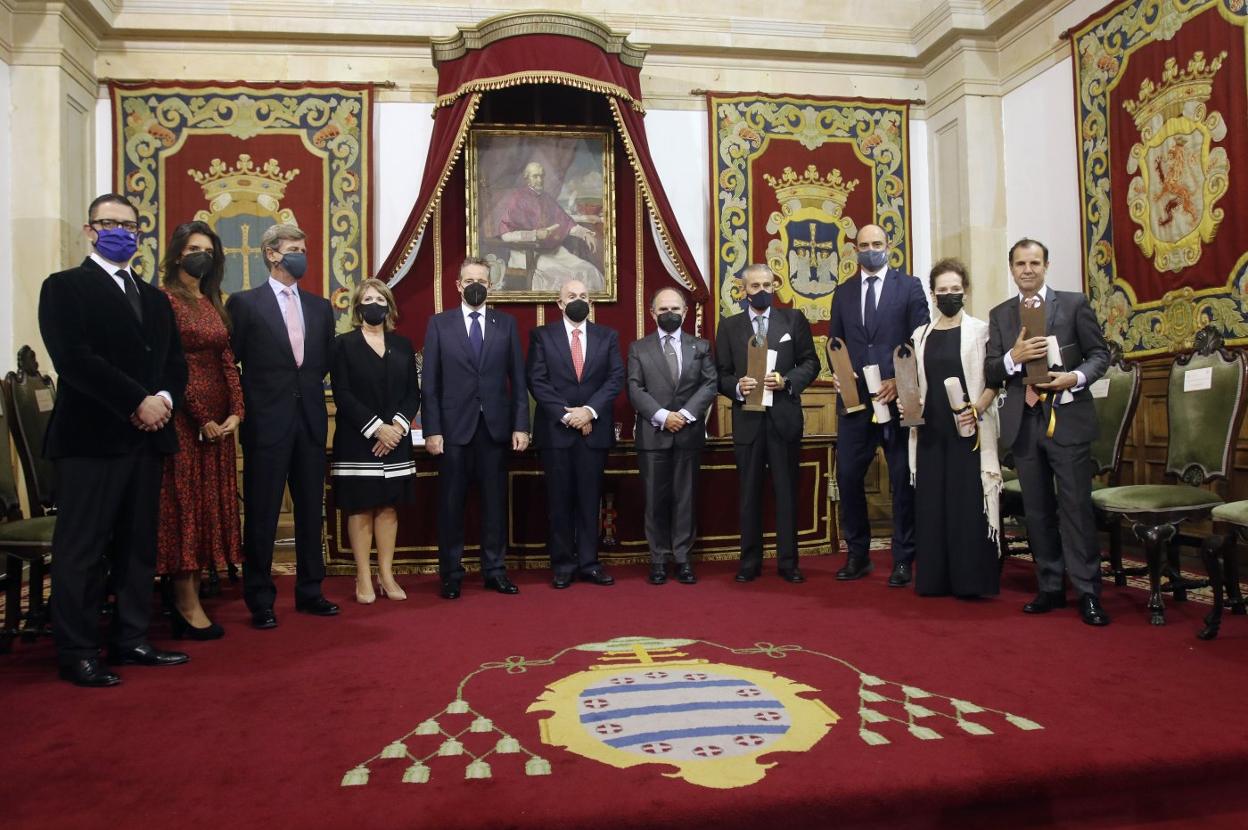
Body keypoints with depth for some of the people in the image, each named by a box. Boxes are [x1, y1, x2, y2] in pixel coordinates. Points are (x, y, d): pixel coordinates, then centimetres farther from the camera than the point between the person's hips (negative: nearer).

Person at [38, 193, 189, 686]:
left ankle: (131, 640, 19)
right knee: (82, 549, -1)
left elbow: (175, 362, 15)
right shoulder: (64, 287, -1)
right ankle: (76, 653, 7)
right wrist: (138, 402, -17)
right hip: (91, 437, -6)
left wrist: (165, 399, -6)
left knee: (139, 546, 10)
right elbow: (74, 359, -14)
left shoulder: (154, 298, 20)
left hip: (146, 437, 7)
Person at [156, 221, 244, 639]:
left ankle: (187, 600, 16)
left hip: (219, 419, 7)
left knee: (210, 505, 8)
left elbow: (227, 362, 10)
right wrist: (202, 418, -14)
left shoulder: (213, 304, 15)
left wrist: (235, 411, -3)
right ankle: (188, 606, 2)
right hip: (185, 417, -7)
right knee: (185, 504, -4)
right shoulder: (166, 300, -6)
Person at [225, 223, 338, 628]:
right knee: (262, 514, 2)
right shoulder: (244, 303, -2)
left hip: (311, 420, 5)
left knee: (310, 510, 10)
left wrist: (308, 390, 10)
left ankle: (309, 591, 21)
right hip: (266, 422, -4)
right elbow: (231, 361, 0)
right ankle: (260, 601, 12)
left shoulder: (320, 307, 12)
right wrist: (251, 402, 1)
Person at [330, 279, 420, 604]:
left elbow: (413, 392, 6)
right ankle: (363, 579, 7)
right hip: (357, 440, -3)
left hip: (396, 439, 3)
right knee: (360, 509, 0)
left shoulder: (403, 345, 11)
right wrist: (375, 427, -16)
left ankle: (386, 575, 13)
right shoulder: (344, 344, 1)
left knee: (388, 507, 6)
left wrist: (398, 424, -11)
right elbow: (342, 394, -8)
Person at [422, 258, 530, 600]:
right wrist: (431, 430, -6)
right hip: (454, 427, -1)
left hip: (496, 426, 1)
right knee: (450, 504, 5)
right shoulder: (439, 324, 4)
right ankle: (450, 574, 15)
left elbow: (518, 378, 5)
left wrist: (521, 425, -1)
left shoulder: (506, 323, 7)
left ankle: (495, 570, 17)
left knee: (495, 501, 7)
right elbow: (430, 383, 0)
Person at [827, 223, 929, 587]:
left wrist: (900, 381, -14)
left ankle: (903, 560, 15)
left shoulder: (909, 286, 3)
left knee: (903, 480, 4)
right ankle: (858, 554, 17)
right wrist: (839, 373, -6)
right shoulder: (843, 292, 13)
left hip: (899, 396, -3)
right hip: (855, 397, 3)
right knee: (848, 476, 1)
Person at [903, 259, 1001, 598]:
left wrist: (977, 410, -18)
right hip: (931, 430, 4)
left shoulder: (980, 330, 1)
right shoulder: (920, 335, 12)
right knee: (931, 502, 5)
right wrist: (906, 404, -3)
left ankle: (970, 578, 5)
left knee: (968, 501, -4)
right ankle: (934, 578, 12)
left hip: (969, 429, -4)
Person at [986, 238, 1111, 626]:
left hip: (1067, 418, -3)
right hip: (1023, 422, 3)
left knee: (1076, 507, -3)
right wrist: (1014, 356, -15)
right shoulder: (999, 314, 10)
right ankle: (1050, 587, 20)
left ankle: (1088, 592, 6)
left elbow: (1099, 353, 3)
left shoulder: (1074, 303, 3)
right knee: (1037, 511, 9)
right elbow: (990, 372, 5)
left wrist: (1076, 377, -16)